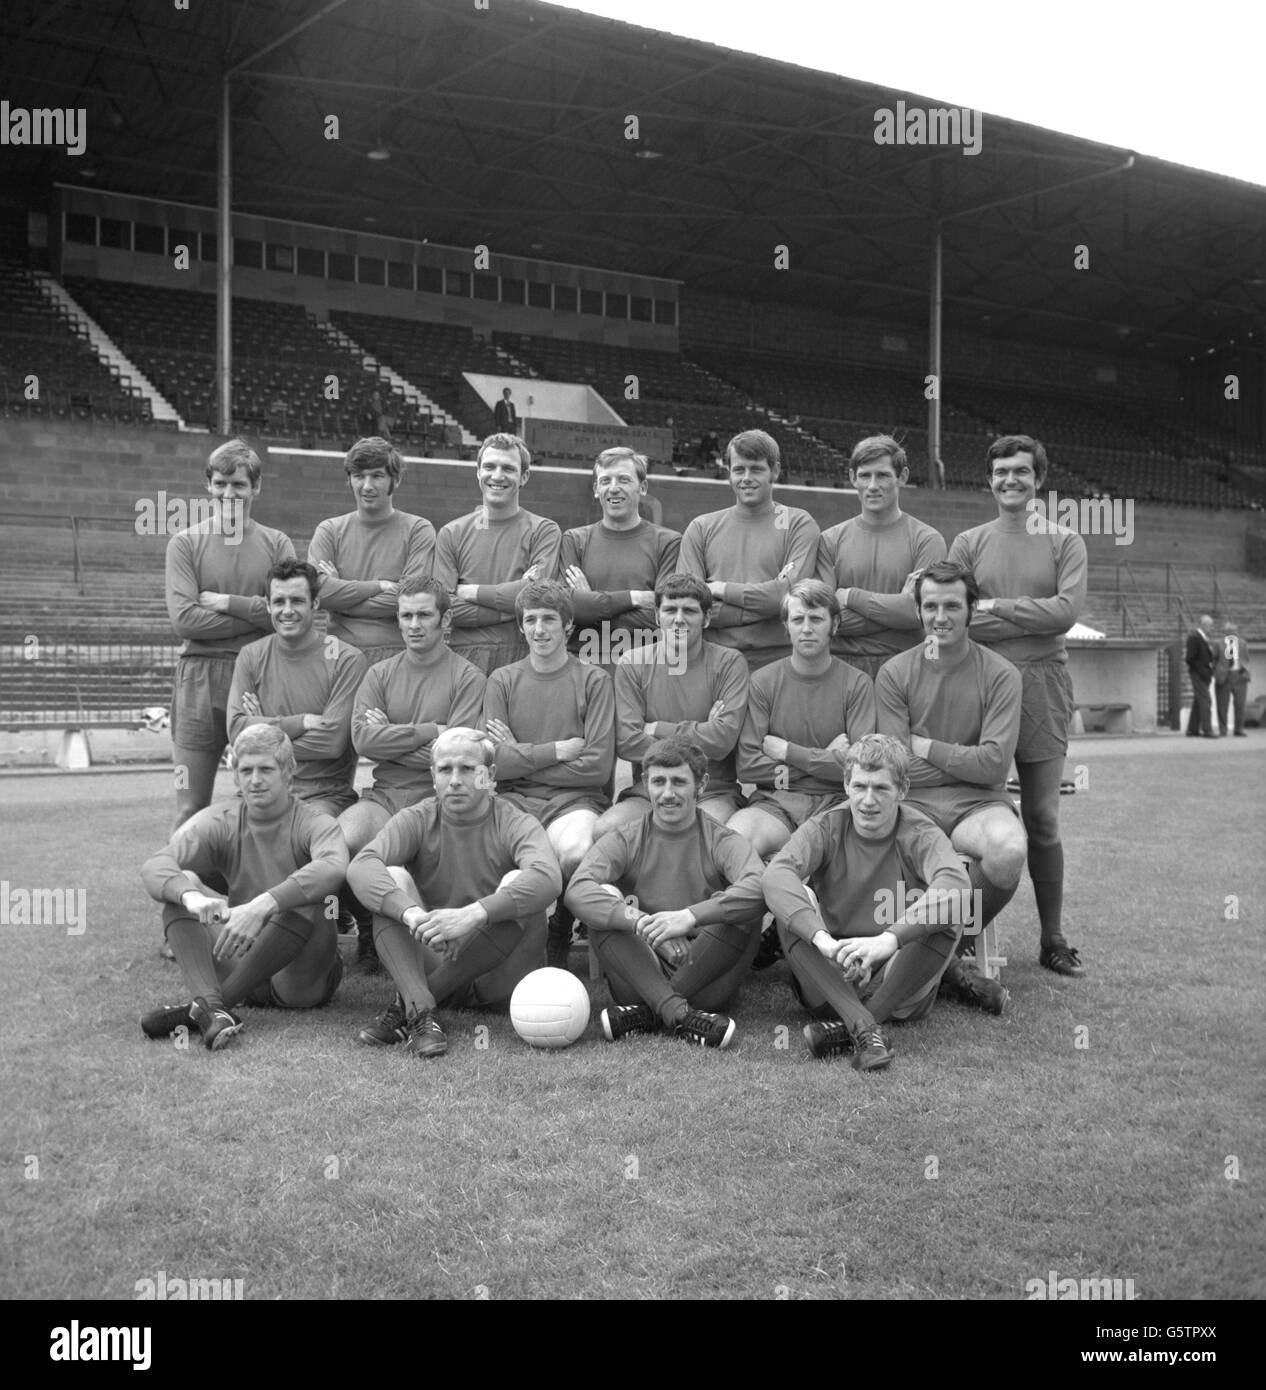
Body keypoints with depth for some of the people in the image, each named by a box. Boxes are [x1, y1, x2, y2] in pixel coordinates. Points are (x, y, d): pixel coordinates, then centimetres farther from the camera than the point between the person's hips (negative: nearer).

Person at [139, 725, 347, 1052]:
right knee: (182, 887, -14)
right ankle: (213, 1011, -37)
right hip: (243, 959, 3)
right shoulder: (220, 823, 3)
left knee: (308, 900, -31)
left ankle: (207, 1006, -29)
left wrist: (262, 906, -44)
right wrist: (190, 896, -36)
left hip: (301, 976, -3)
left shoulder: (313, 824, -6)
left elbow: (333, 867, -31)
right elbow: (154, 866, -14)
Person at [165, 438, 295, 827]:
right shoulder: (185, 543, 6)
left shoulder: (277, 544, 9)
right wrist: (258, 613, -8)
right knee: (192, 810, 3)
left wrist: (225, 602, -8)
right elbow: (184, 619, -8)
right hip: (199, 677, -1)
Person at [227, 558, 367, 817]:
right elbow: (237, 729, -3)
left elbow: (333, 742, -12)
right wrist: (302, 722, -12)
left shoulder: (346, 660, -3)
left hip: (325, 794, -3)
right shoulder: (250, 656, 10)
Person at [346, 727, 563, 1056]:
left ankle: (405, 1005, -24)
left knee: (518, 883, -26)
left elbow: (548, 878, -28)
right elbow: (361, 867, -20)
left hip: (497, 975, -1)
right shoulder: (416, 821, 1)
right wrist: (411, 913, -40)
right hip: (430, 961, 1)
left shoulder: (515, 824, -4)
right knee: (392, 878, -18)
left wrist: (473, 915, -42)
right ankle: (420, 1013, -38)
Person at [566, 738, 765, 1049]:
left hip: (705, 982, -1)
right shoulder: (625, 841, 6)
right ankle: (678, 1013, -35)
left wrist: (690, 917, -34)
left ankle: (648, 1012, -24)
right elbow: (577, 891, -15)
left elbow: (760, 889, -20)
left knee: (743, 908, -24)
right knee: (604, 897, -20)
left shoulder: (721, 840, 3)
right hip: (642, 976, 1)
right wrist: (640, 921, -32)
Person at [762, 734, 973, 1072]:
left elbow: (956, 885, -31)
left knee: (946, 915, -25)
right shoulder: (826, 828, -4)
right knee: (795, 901, -22)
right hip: (830, 977, 1)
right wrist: (821, 937, -43)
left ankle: (846, 1028, -27)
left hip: (897, 984, -1)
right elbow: (775, 874, -25)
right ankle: (865, 1027, -37)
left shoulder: (920, 835, -8)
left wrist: (890, 938, -46)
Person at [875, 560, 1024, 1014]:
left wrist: (924, 746, -2)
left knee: (1008, 850, -34)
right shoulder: (895, 673, 4)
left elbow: (994, 765, -7)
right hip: (913, 803, 0)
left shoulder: (1000, 674, 3)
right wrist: (964, 759, -4)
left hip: (978, 802, 0)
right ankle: (946, 960, -9)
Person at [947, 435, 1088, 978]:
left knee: (1042, 818, 4)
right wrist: (1035, 619, -9)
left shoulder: (1065, 543, 9)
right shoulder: (967, 544, 9)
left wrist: (994, 607, -8)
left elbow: (1067, 609, -7)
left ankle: (1053, 939, 13)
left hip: (1042, 688, 0)